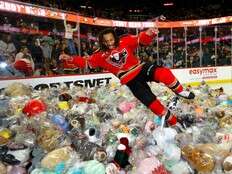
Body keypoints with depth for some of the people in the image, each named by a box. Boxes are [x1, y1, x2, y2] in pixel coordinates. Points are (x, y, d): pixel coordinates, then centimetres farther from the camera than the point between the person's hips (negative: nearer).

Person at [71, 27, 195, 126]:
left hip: (141, 68, 1)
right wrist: (71, 59, -6)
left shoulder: (125, 41, -4)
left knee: (163, 73, -31)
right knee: (151, 102, -9)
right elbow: (85, 62, 5)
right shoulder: (101, 55, -2)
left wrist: (149, 33, -26)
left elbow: (141, 39, -6)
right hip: (131, 81, -1)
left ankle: (179, 91, -4)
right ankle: (173, 122, 10)